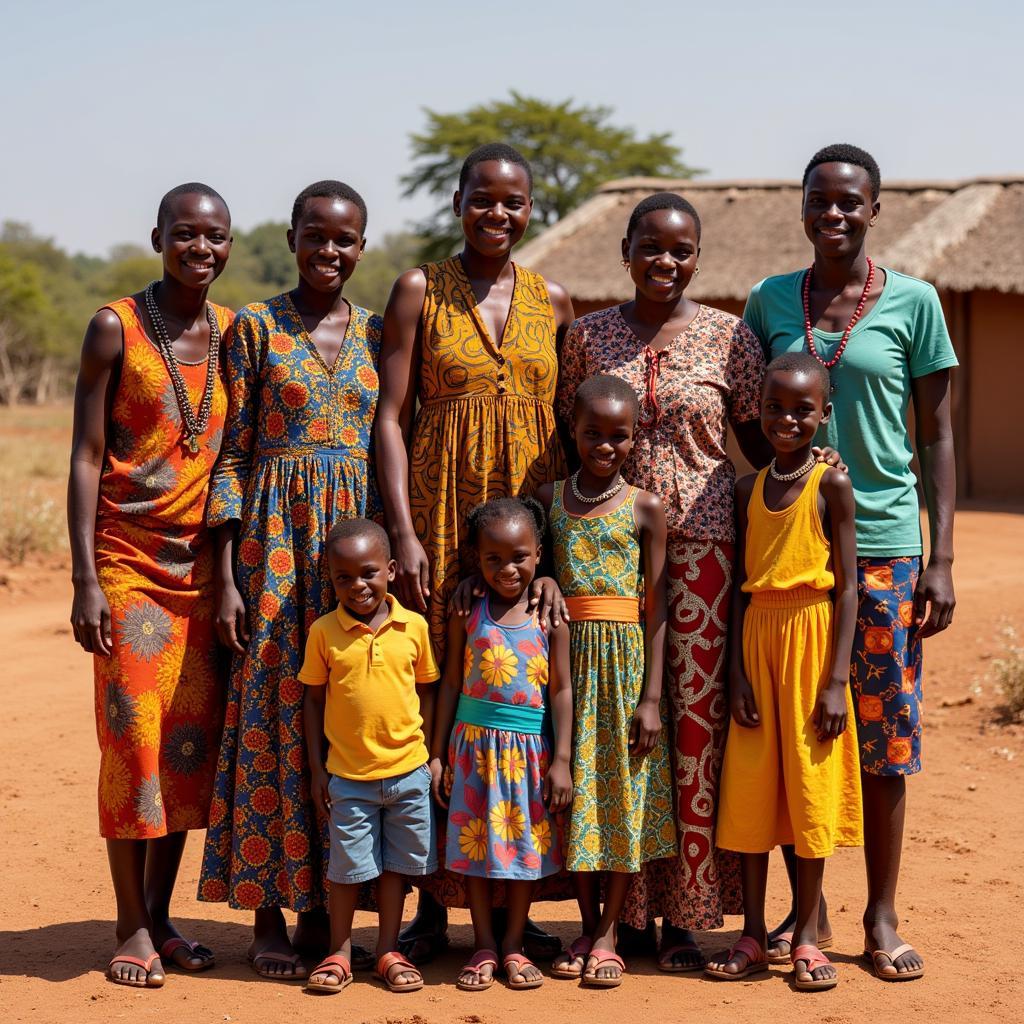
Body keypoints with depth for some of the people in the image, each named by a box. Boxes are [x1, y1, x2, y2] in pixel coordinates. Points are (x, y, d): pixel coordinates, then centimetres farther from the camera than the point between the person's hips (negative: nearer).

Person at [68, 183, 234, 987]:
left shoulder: (236, 333, 8)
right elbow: (86, 458, -6)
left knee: (193, 737, 5)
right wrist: (85, 578, -12)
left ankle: (162, 914, 16)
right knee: (133, 733, -4)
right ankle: (132, 926, 5)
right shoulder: (116, 329, -4)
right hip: (129, 560, -4)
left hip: (204, 564, 4)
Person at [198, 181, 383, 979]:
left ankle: (324, 906, 14)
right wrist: (227, 577, -7)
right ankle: (269, 914, 8)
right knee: (273, 716, -1)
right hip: (276, 539, -3)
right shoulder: (256, 327, 1)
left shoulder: (377, 334, 10)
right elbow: (232, 455, -1)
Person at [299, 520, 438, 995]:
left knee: (395, 865, 11)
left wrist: (430, 755, 4)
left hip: (407, 771, 1)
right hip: (348, 775, -1)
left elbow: (426, 691, 7)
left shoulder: (414, 626, -3)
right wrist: (317, 768, 1)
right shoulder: (323, 631, -5)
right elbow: (313, 699, 2)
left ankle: (388, 952, 23)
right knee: (348, 867, 6)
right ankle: (339, 953, 22)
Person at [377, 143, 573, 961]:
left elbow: (572, 428, 11)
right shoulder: (419, 292, 3)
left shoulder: (553, 303, 10)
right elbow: (391, 418, -1)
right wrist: (403, 531, -10)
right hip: (441, 515, -2)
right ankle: (434, 904, 8)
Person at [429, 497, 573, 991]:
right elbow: (451, 684, 4)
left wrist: (561, 760, -3)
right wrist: (437, 754, 2)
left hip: (529, 747, 0)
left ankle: (514, 943, 20)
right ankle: (484, 945, 17)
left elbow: (561, 690, 0)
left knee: (526, 844, 7)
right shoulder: (467, 614, -1)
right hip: (474, 742, 0)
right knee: (476, 841, 5)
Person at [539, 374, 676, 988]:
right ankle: (588, 925, 18)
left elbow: (655, 608, -2)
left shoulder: (645, 509, 0)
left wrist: (652, 697, -7)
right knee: (574, 792, 6)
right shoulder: (548, 499, 5)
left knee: (625, 794, 2)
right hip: (565, 658, 2)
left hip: (626, 661, -2)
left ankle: (608, 934, 11)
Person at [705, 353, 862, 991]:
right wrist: (738, 671, -1)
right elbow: (741, 587, 8)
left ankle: (807, 936, 12)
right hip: (758, 637, 4)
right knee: (750, 787, 5)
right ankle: (753, 934, 14)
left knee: (810, 783, 1)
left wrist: (836, 680, -13)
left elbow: (847, 586, -7)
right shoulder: (750, 489, 8)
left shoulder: (832, 484, -5)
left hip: (811, 639, -4)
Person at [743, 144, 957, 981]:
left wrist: (941, 558, -3)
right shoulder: (770, 301, 7)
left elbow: (936, 436, 2)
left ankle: (882, 919, 14)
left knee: (884, 739, 2)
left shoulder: (913, 302, 1)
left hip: (882, 543, -2)